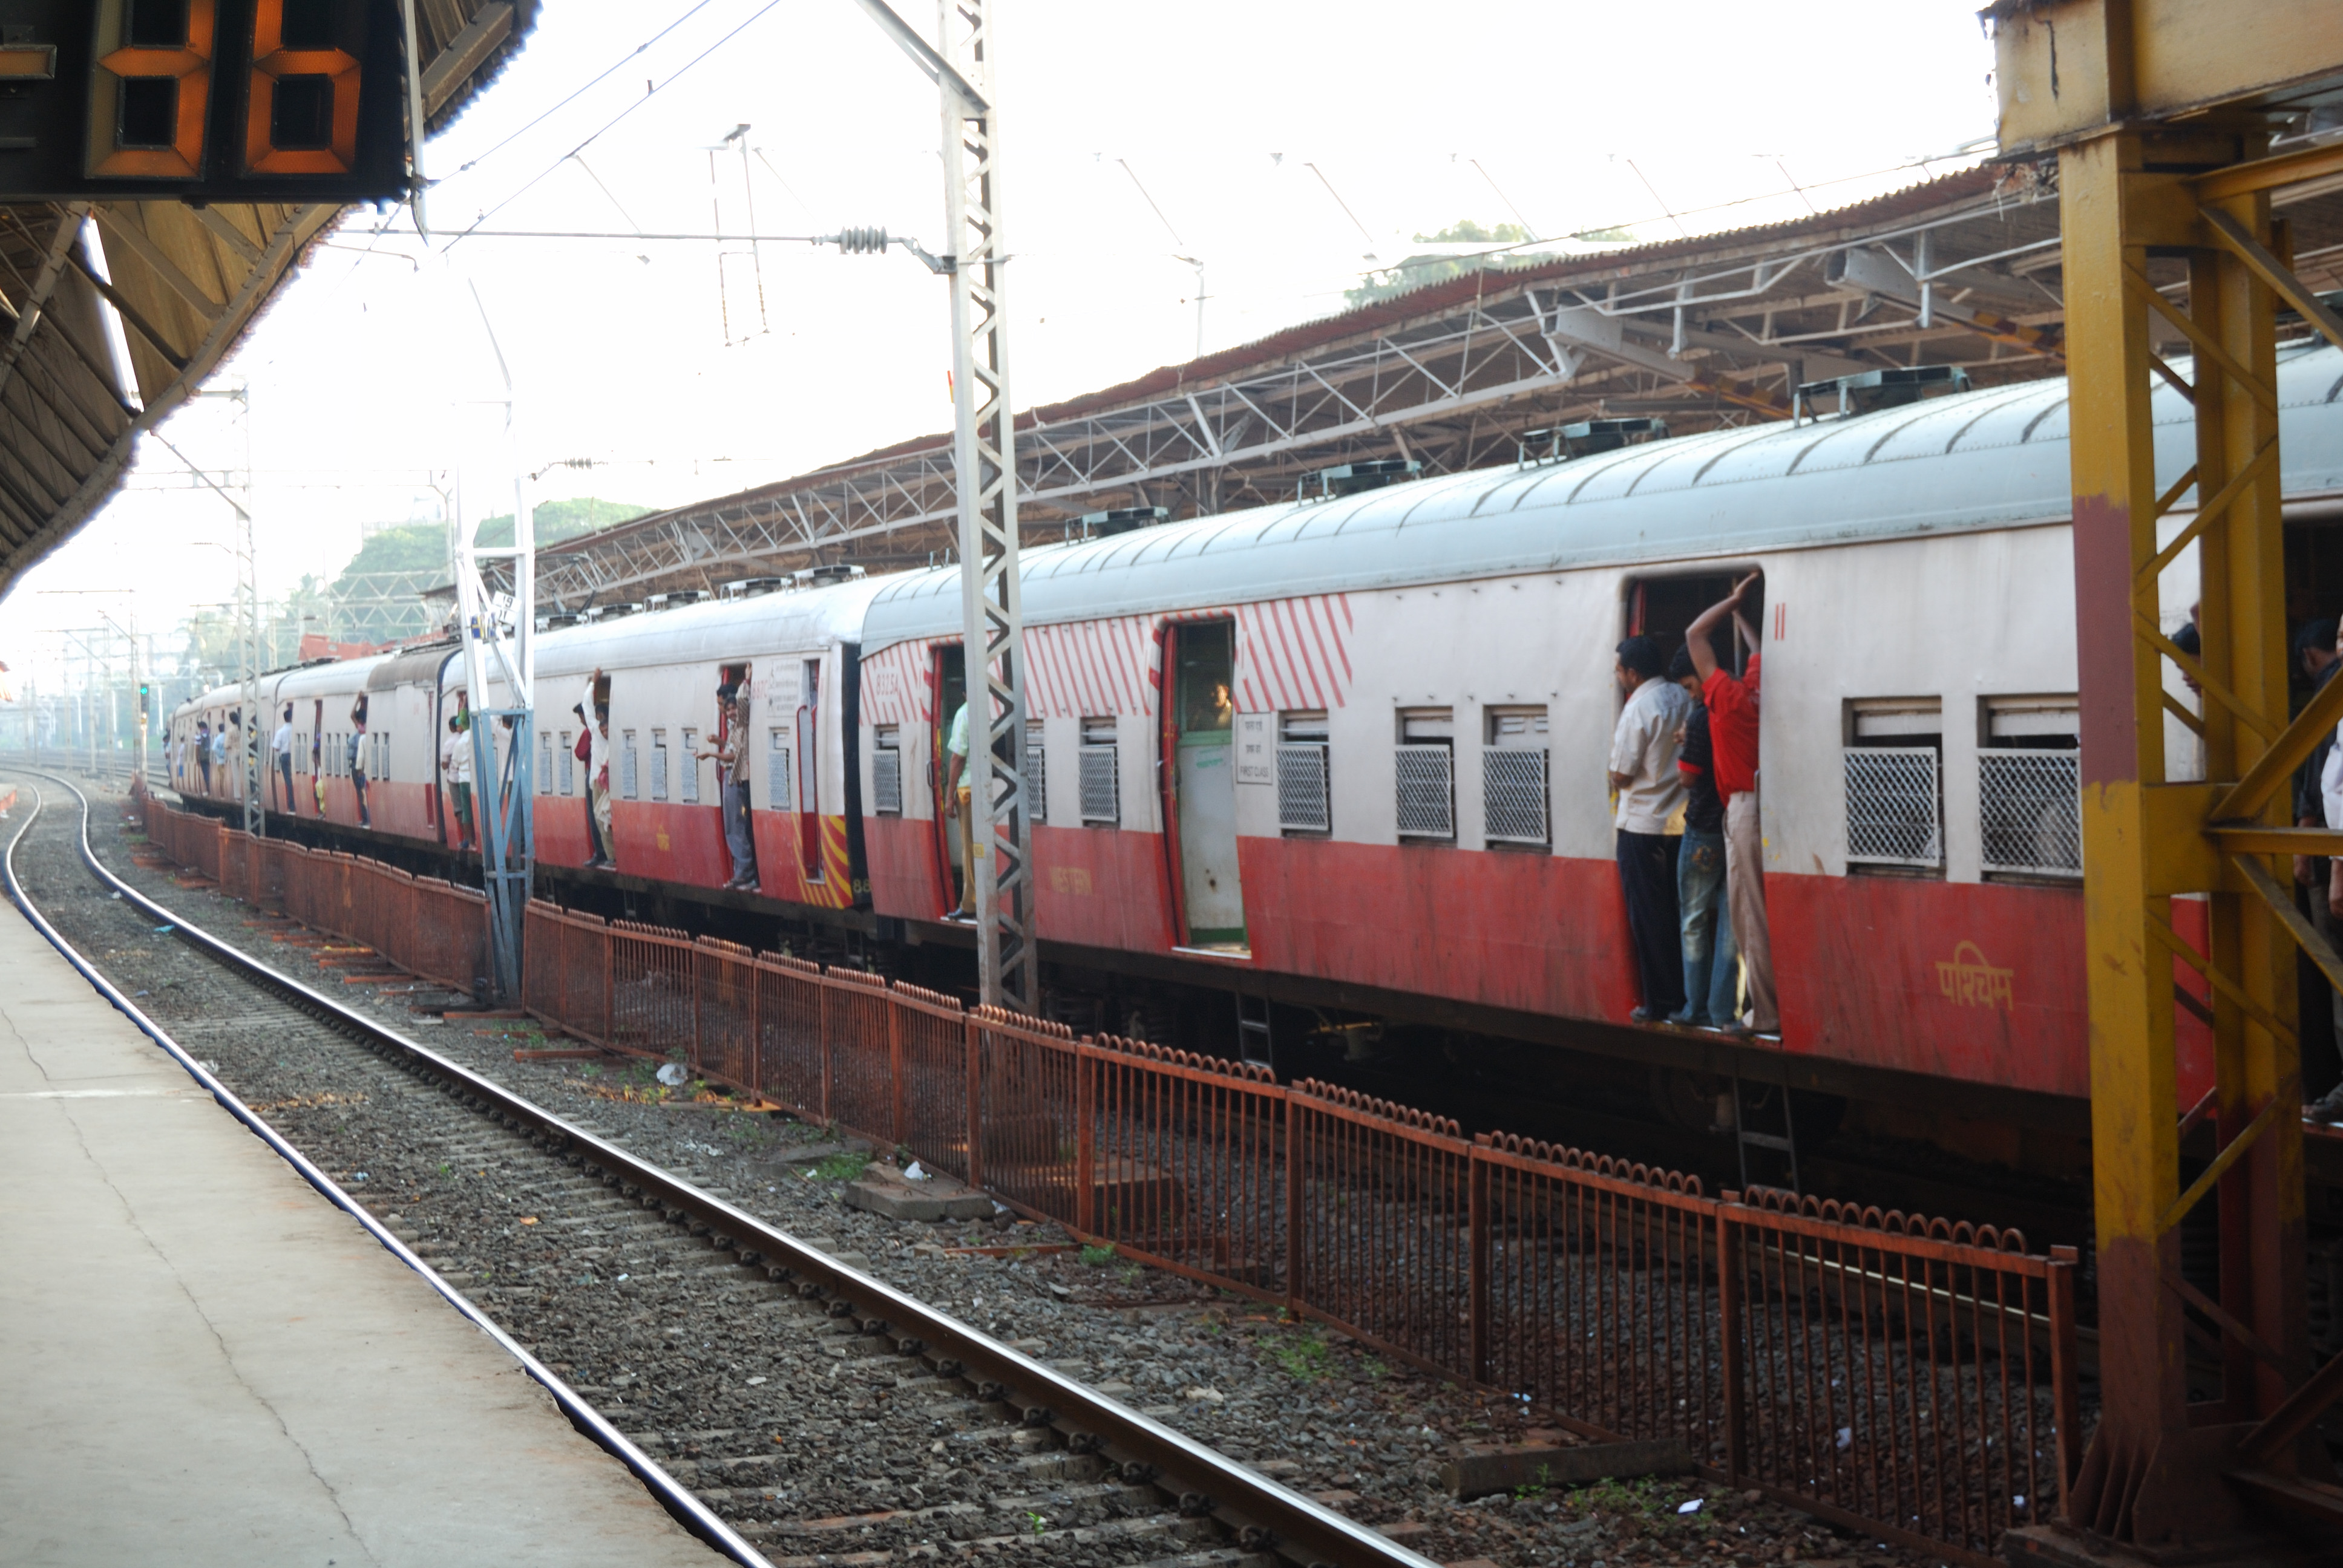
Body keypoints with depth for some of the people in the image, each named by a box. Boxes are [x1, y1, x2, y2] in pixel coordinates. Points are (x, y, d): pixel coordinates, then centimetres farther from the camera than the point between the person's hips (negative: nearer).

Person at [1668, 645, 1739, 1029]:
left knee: (1695, 921, 6)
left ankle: (1697, 1008, 9)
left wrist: (1683, 747, 4)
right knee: (1731, 921, 7)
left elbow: (1688, 778, -11)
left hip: (1704, 830, -6)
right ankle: (1723, 1010, 6)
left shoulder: (1701, 718, -15)